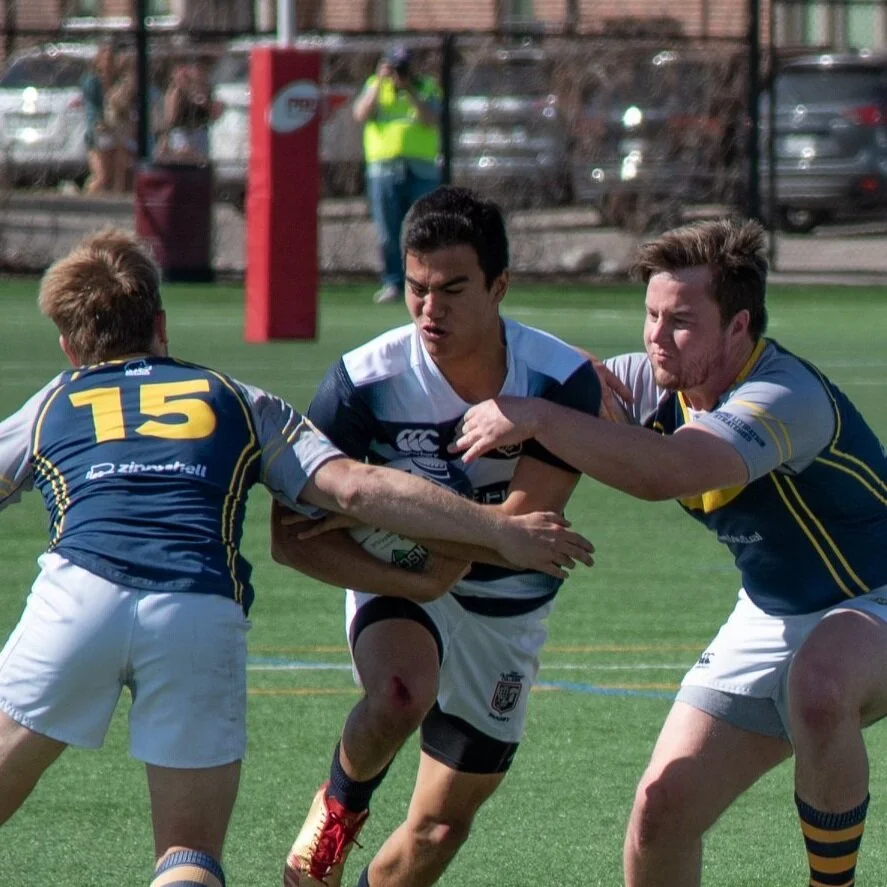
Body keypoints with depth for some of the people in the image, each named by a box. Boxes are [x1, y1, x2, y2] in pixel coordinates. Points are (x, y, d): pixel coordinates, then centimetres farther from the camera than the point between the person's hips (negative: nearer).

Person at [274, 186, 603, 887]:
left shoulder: (563, 381, -22)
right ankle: (341, 804, -3)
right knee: (402, 692, -36)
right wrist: (402, 572, -34)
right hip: (400, 588, -2)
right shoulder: (365, 379, -22)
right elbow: (294, 535, -21)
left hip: (507, 609, 2)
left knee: (442, 826, 6)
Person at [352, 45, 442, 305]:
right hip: (383, 172, 1)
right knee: (388, 234, -1)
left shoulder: (427, 88, 10)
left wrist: (409, 90, -12)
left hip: (421, 172, -1)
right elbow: (361, 114, -3)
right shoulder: (374, 87, 14)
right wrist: (380, 82, -9)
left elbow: (432, 120, -6)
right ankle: (392, 284, 5)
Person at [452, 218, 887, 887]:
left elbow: (665, 471, -47)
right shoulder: (654, 384, -6)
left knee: (817, 684, -42)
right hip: (772, 619, 7)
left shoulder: (786, 397, -31)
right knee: (662, 810, -5)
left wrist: (535, 419, -45)